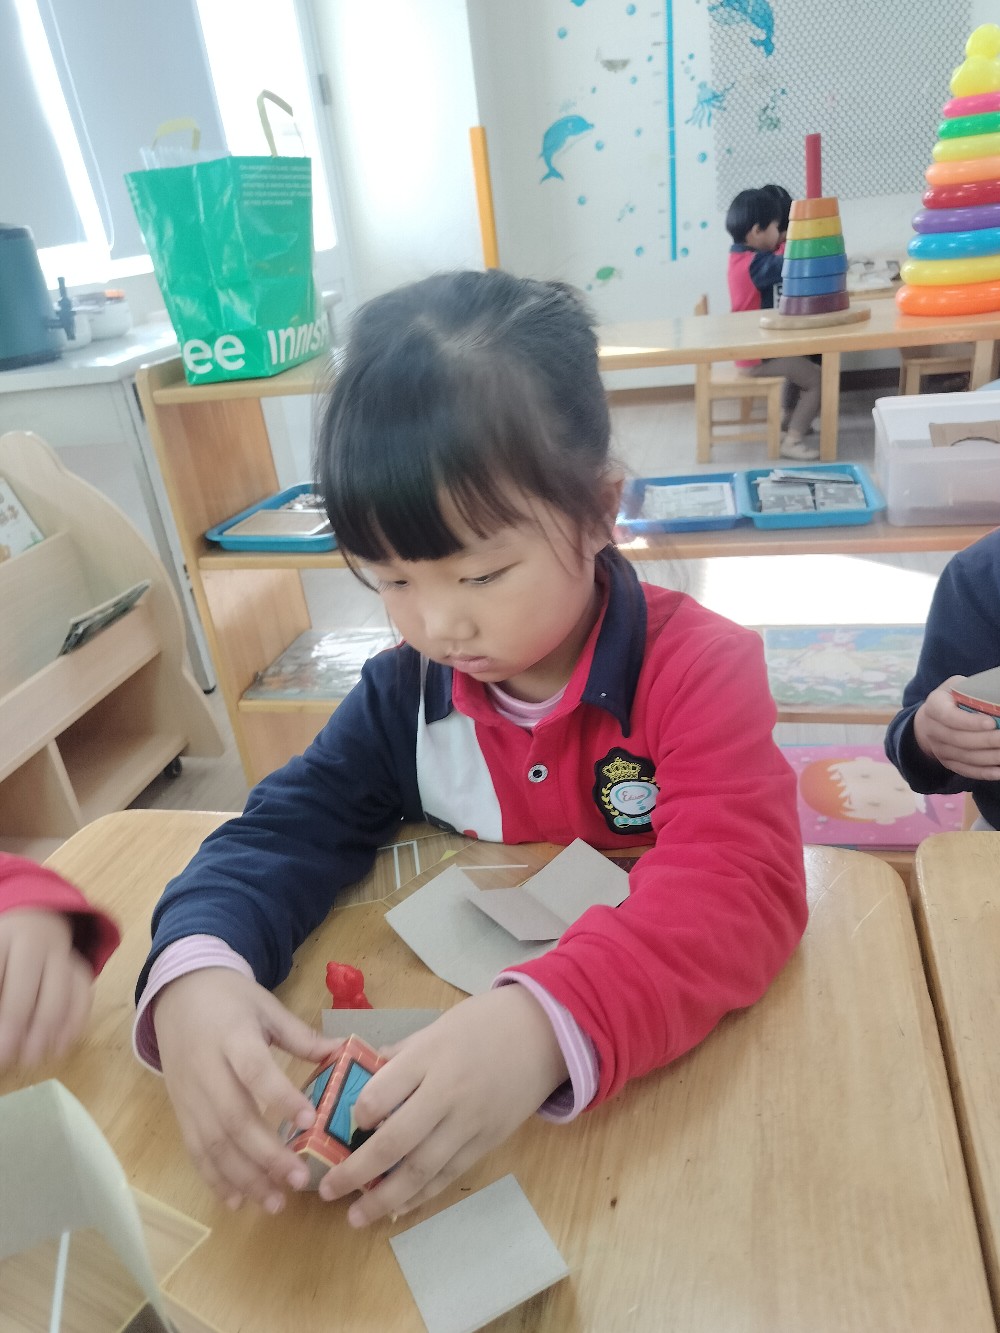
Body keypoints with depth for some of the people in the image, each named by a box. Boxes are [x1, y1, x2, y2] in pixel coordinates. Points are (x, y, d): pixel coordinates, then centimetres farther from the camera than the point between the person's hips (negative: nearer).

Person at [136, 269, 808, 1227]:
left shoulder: (698, 667, -16)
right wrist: (194, 971, -27)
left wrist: (548, 1023, -45)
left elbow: (742, 882, -28)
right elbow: (285, 830, -5)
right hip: (464, 1005, 4)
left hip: (671, 1050, -3)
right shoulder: (405, 692, -3)